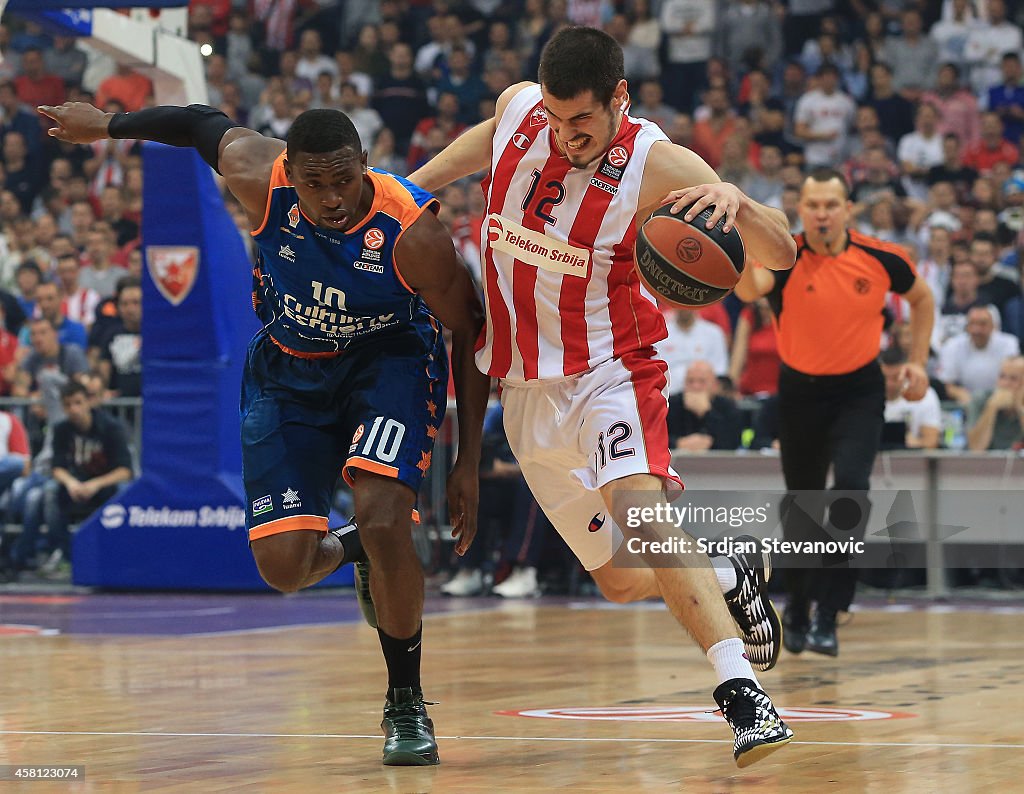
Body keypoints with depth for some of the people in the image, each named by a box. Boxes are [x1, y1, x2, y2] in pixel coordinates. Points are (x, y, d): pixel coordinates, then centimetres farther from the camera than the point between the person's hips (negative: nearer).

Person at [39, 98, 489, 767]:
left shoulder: (412, 230, -30)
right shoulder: (262, 182, -25)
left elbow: (471, 332, -17)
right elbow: (207, 125, -3)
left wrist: (470, 462, -15)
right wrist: (105, 125, 13)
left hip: (389, 361, -3)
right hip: (289, 369, 3)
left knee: (384, 518, -26)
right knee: (283, 568, -8)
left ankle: (406, 703, -3)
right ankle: (353, 551, 32)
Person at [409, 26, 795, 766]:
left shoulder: (657, 164, -18)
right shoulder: (519, 108, -6)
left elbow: (781, 253, -21)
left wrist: (736, 200, -41)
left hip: (609, 371, -5)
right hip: (528, 392, 5)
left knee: (638, 505, -34)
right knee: (623, 581, 6)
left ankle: (743, 694, -41)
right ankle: (733, 578, 37)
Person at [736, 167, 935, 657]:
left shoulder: (880, 258, -12)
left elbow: (922, 299, 10)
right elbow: (749, 290, -43)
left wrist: (917, 361, 2)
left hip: (859, 390, 0)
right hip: (800, 390, 1)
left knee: (850, 486, -22)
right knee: (803, 503, 10)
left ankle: (828, 613, -15)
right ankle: (797, 608, 34)